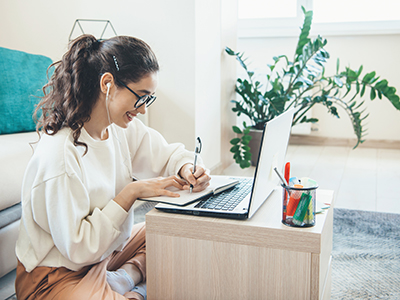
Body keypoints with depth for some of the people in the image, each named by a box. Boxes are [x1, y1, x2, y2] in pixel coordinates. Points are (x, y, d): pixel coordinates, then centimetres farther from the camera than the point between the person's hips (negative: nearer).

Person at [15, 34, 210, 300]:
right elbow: (77, 248, -25)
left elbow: (166, 154, 8)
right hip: (58, 275, -8)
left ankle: (124, 278, 1)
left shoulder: (123, 128, -6)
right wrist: (132, 192, -27)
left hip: (106, 249, 9)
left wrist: (187, 167, -16)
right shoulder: (59, 155, -30)